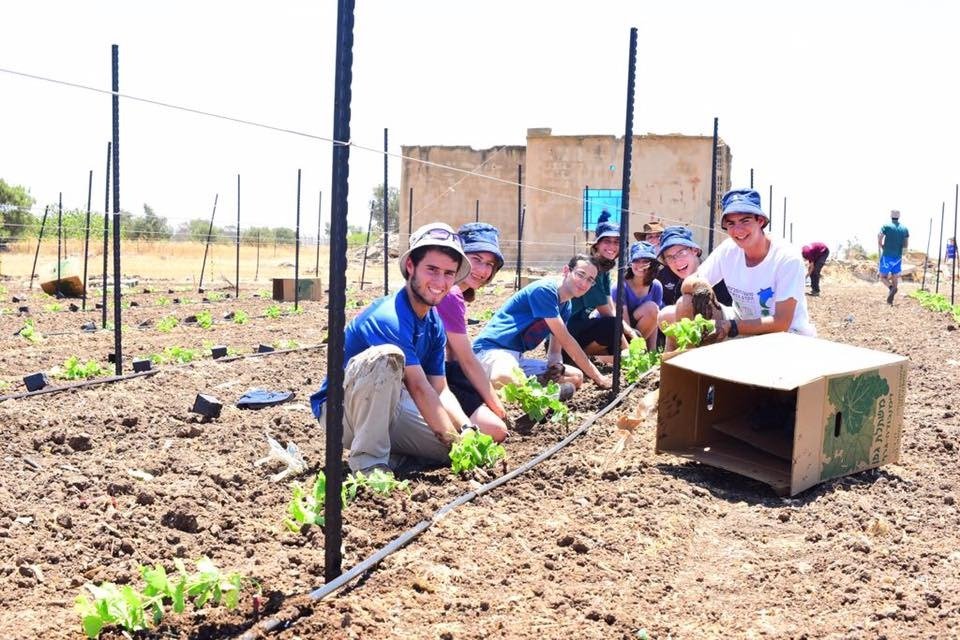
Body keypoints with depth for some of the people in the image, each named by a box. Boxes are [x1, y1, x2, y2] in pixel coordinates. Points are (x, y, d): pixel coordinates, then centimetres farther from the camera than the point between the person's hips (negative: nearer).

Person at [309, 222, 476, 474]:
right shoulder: (389, 317, -27)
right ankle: (368, 461, -26)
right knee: (387, 356, -36)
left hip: (387, 406, 8)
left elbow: (440, 391, 0)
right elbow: (419, 389, -29)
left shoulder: (435, 325, 1)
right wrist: (454, 440, -27)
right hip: (340, 412, -8)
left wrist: (467, 431, -17)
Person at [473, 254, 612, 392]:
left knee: (576, 377, 2)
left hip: (517, 358, 10)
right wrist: (598, 377, -12)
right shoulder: (545, 290, -15)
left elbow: (555, 350, 13)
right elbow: (565, 340, -17)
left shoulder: (566, 306, 12)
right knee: (504, 378, -43)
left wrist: (556, 366, -12)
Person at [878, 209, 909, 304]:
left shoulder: (886, 226, -6)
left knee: (883, 277, 5)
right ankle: (890, 300, 3)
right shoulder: (904, 229, 5)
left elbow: (879, 241, -14)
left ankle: (891, 288, -24)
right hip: (898, 257, 3)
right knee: (895, 278, 9)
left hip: (887, 256, -3)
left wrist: (883, 248, 5)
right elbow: (905, 245, 5)